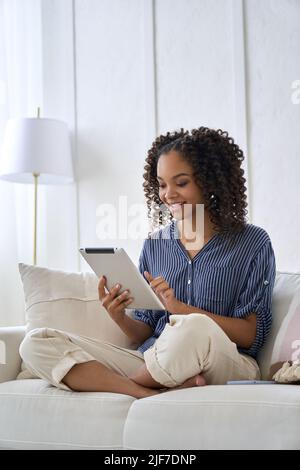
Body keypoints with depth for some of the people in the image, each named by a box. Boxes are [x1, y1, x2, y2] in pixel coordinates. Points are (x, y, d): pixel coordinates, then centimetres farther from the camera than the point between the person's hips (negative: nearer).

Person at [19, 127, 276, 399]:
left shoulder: (253, 243, 1)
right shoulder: (154, 245, 13)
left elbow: (253, 335, -6)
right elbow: (146, 334, 13)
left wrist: (179, 308, -15)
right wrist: (121, 318, -10)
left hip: (228, 367, -3)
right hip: (152, 362, 4)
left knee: (196, 327, -40)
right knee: (36, 344, -12)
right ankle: (154, 396, -24)